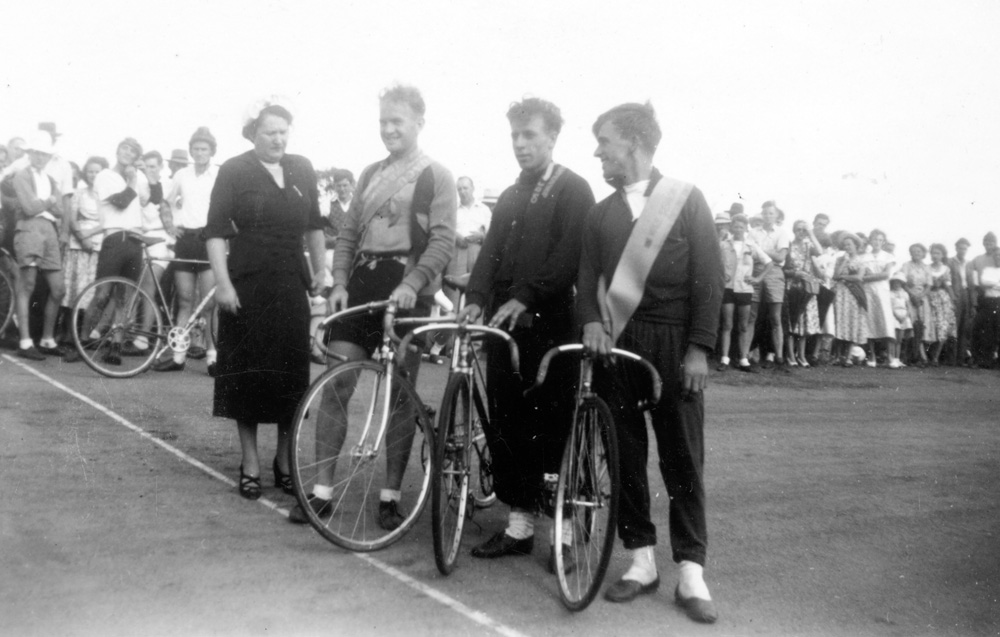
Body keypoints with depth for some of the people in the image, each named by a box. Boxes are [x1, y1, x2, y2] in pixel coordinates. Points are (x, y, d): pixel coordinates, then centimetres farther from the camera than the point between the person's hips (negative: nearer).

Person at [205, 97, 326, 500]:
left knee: (291, 373, 6)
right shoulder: (234, 171, -3)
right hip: (247, 285, -3)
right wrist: (223, 283, -14)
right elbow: (215, 232, -6)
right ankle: (250, 464, 15)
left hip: (290, 285, 3)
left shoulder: (302, 169, 8)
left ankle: (284, 461, 21)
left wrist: (319, 272, 13)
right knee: (248, 372, 3)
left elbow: (314, 225, 17)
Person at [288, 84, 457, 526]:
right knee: (335, 386, 0)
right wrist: (339, 283, 2)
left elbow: (443, 240, -10)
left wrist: (412, 284, -24)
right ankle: (322, 489, 9)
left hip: (405, 292, -4)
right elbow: (348, 231, 15)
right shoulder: (370, 173, 15)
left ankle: (390, 496, 14)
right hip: (361, 284, 5)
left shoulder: (436, 178, -1)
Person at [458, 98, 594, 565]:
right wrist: (476, 298, -8)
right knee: (504, 425, 5)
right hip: (505, 323, 6)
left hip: (549, 325, -6)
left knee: (553, 428, -3)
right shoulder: (510, 197, 21)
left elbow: (569, 255, -14)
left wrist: (524, 297, -23)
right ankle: (519, 523, 14)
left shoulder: (573, 190, 0)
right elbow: (491, 251, 9)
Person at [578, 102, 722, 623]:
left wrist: (698, 347, -9)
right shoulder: (600, 213, 13)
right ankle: (641, 560, 16)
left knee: (682, 458, 0)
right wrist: (592, 320, -12)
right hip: (615, 343, 3)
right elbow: (588, 277, 8)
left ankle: (691, 573, 6)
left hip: (674, 345, -3)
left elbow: (709, 277, -2)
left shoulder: (687, 199, 2)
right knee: (625, 455, 5)